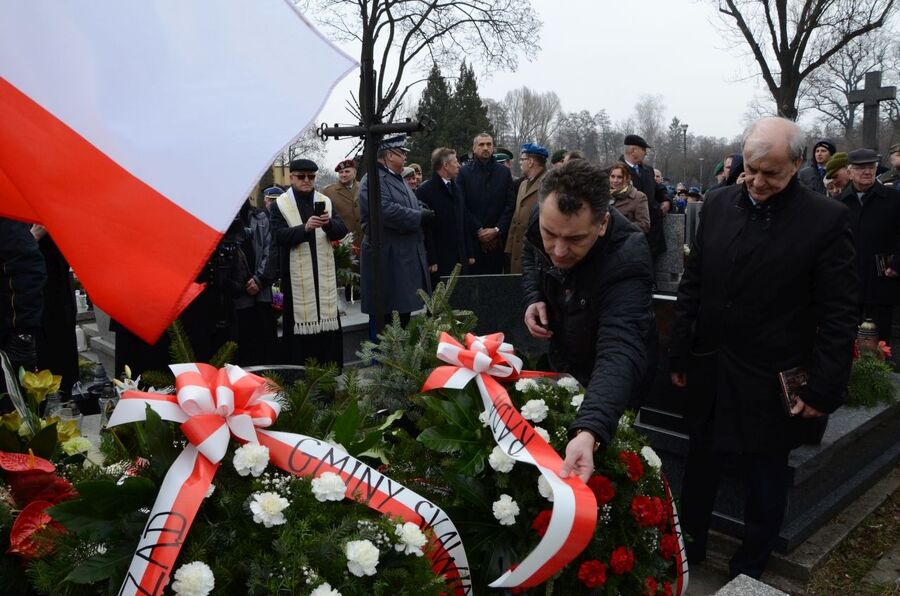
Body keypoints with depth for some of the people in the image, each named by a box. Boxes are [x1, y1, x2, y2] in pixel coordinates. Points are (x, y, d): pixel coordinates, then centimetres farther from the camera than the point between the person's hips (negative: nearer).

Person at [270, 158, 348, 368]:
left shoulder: (325, 201, 12)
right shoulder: (280, 204, 2)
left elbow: (342, 230, 3)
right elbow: (278, 236, -10)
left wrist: (329, 224, -19)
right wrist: (305, 228, -25)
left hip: (324, 275, 3)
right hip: (297, 277, -3)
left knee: (327, 320, 4)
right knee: (300, 324, -3)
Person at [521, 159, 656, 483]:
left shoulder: (627, 261, -41)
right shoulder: (543, 221, -22)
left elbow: (620, 352, -53)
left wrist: (589, 431, -68)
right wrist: (533, 298, -17)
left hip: (607, 383, -5)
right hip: (560, 361, 6)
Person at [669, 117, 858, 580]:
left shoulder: (827, 219, -10)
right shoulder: (719, 204, 1)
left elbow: (838, 315, -9)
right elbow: (692, 285, 5)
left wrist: (824, 390, -11)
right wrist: (680, 354, 5)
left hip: (772, 386, -3)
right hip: (709, 376, 4)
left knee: (764, 486, 14)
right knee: (699, 469, 18)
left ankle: (749, 570, 36)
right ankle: (689, 547, 40)